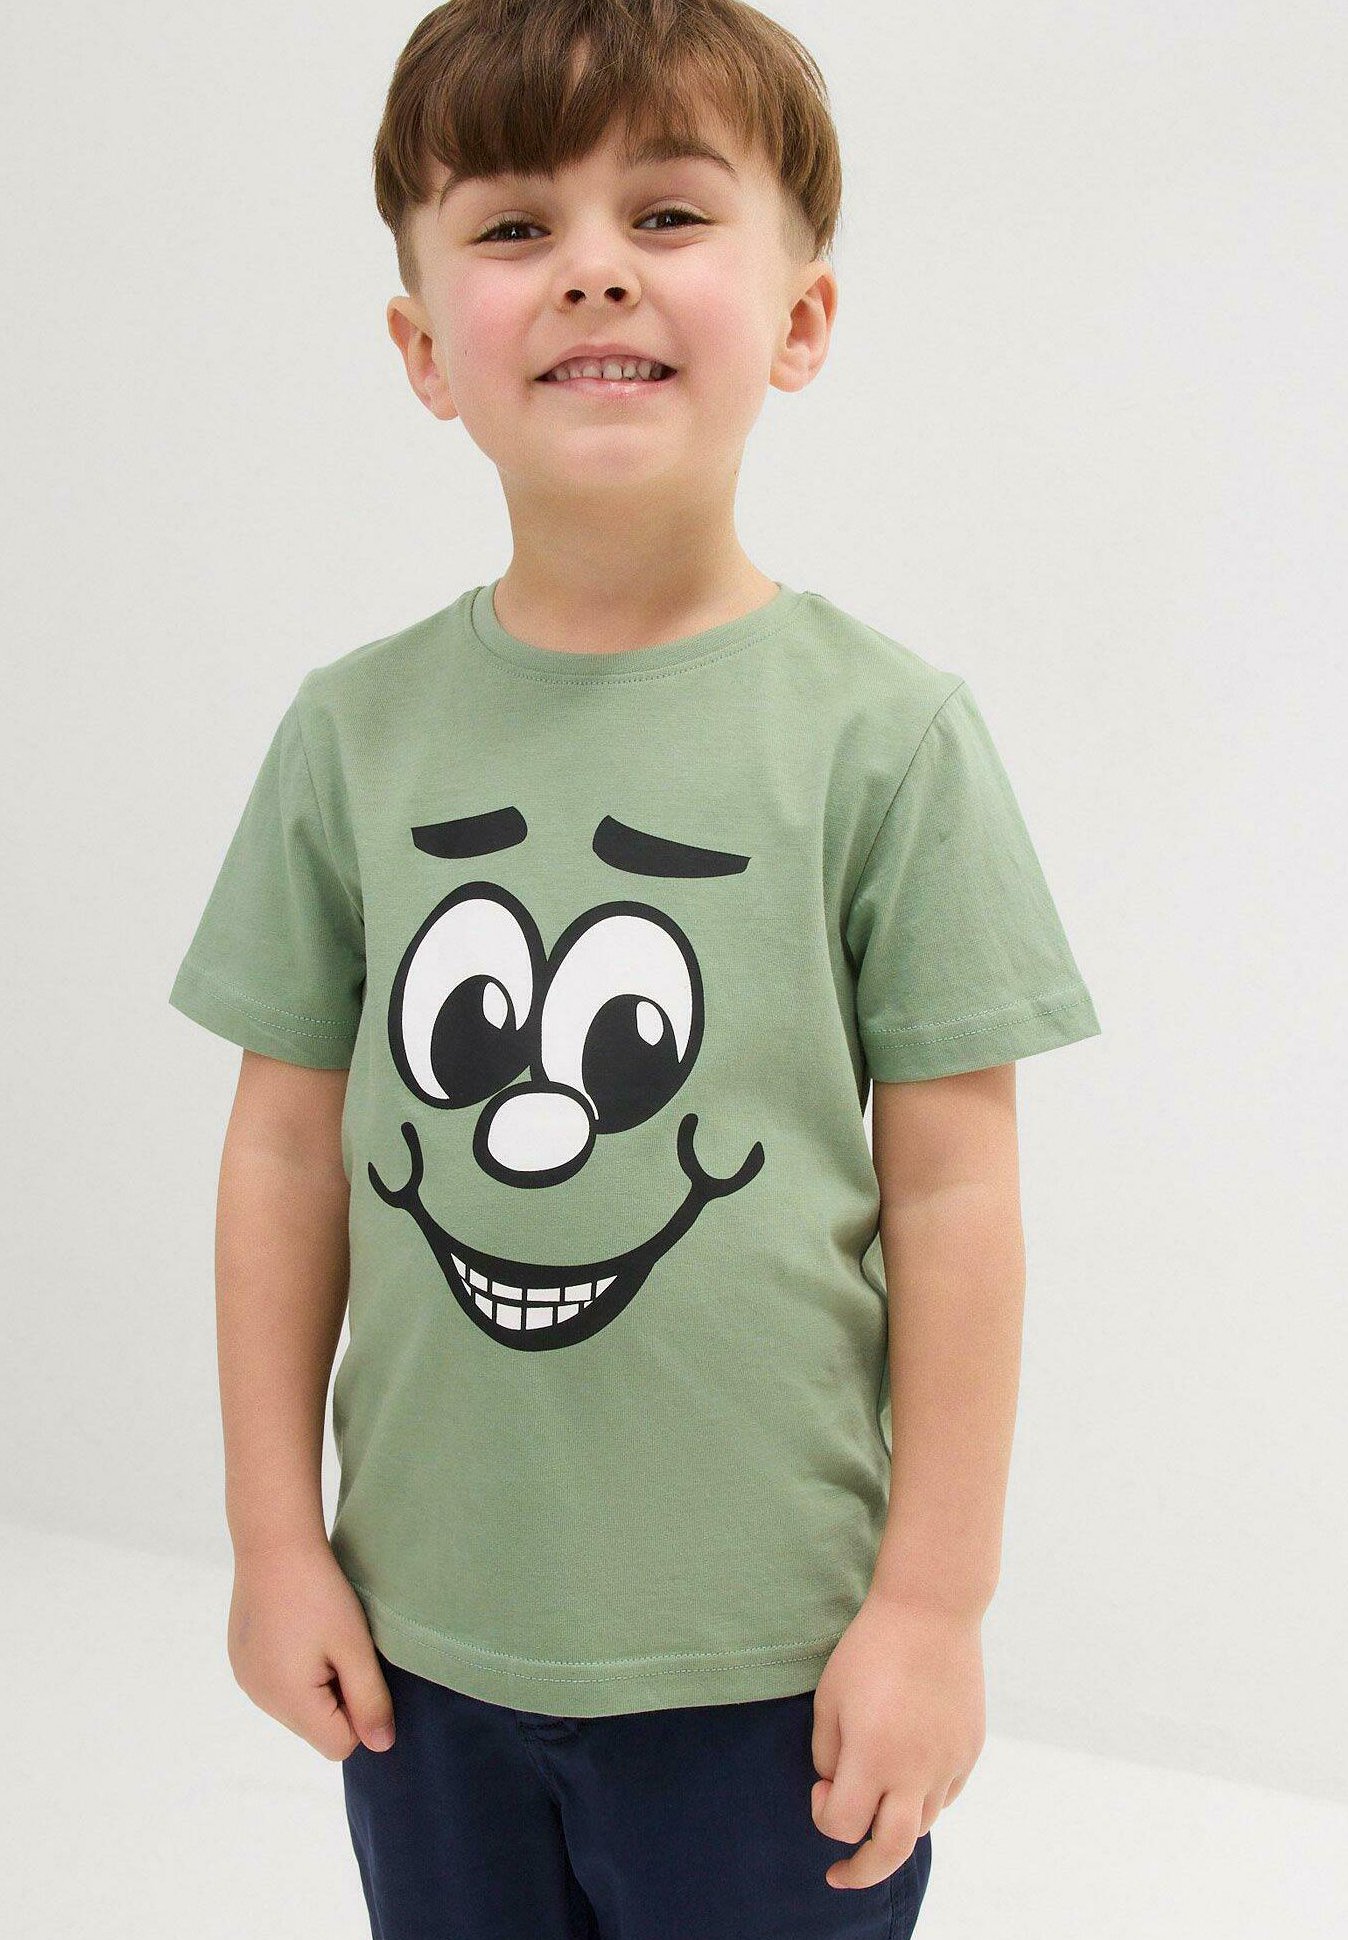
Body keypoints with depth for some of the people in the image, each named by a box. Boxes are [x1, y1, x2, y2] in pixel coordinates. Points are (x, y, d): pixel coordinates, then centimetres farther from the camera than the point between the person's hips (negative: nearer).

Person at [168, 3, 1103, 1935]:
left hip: (771, 1658, -2)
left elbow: (952, 1187, -7)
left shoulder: (887, 733, -10)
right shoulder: (355, 730, -3)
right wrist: (276, 1537, 4)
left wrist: (936, 1598, -6)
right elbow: (290, 1145, 2)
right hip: (421, 1637, 3)